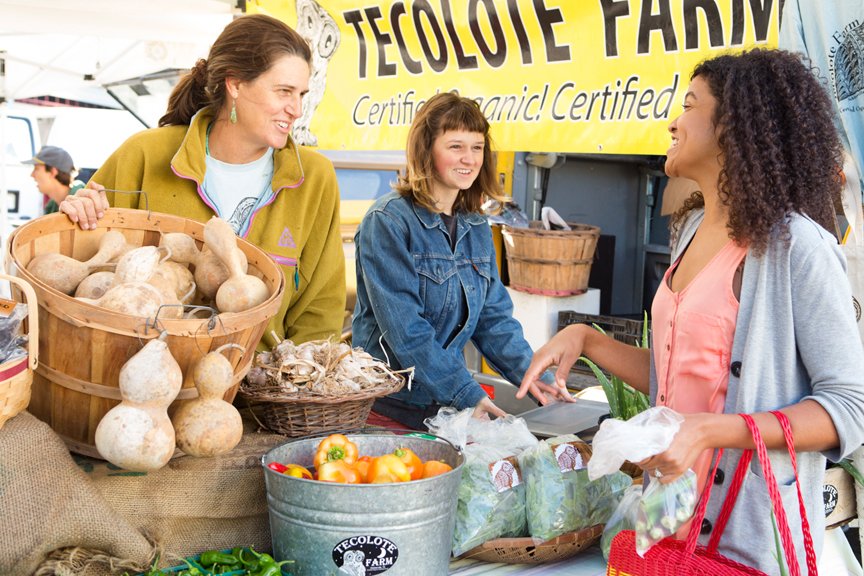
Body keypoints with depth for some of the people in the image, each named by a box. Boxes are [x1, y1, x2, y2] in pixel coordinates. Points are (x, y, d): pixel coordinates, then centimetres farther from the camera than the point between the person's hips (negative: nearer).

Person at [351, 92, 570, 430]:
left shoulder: (476, 228, 8)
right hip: (388, 406, -6)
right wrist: (466, 394, -22)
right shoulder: (388, 221, -14)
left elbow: (494, 317, 9)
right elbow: (404, 328, -20)